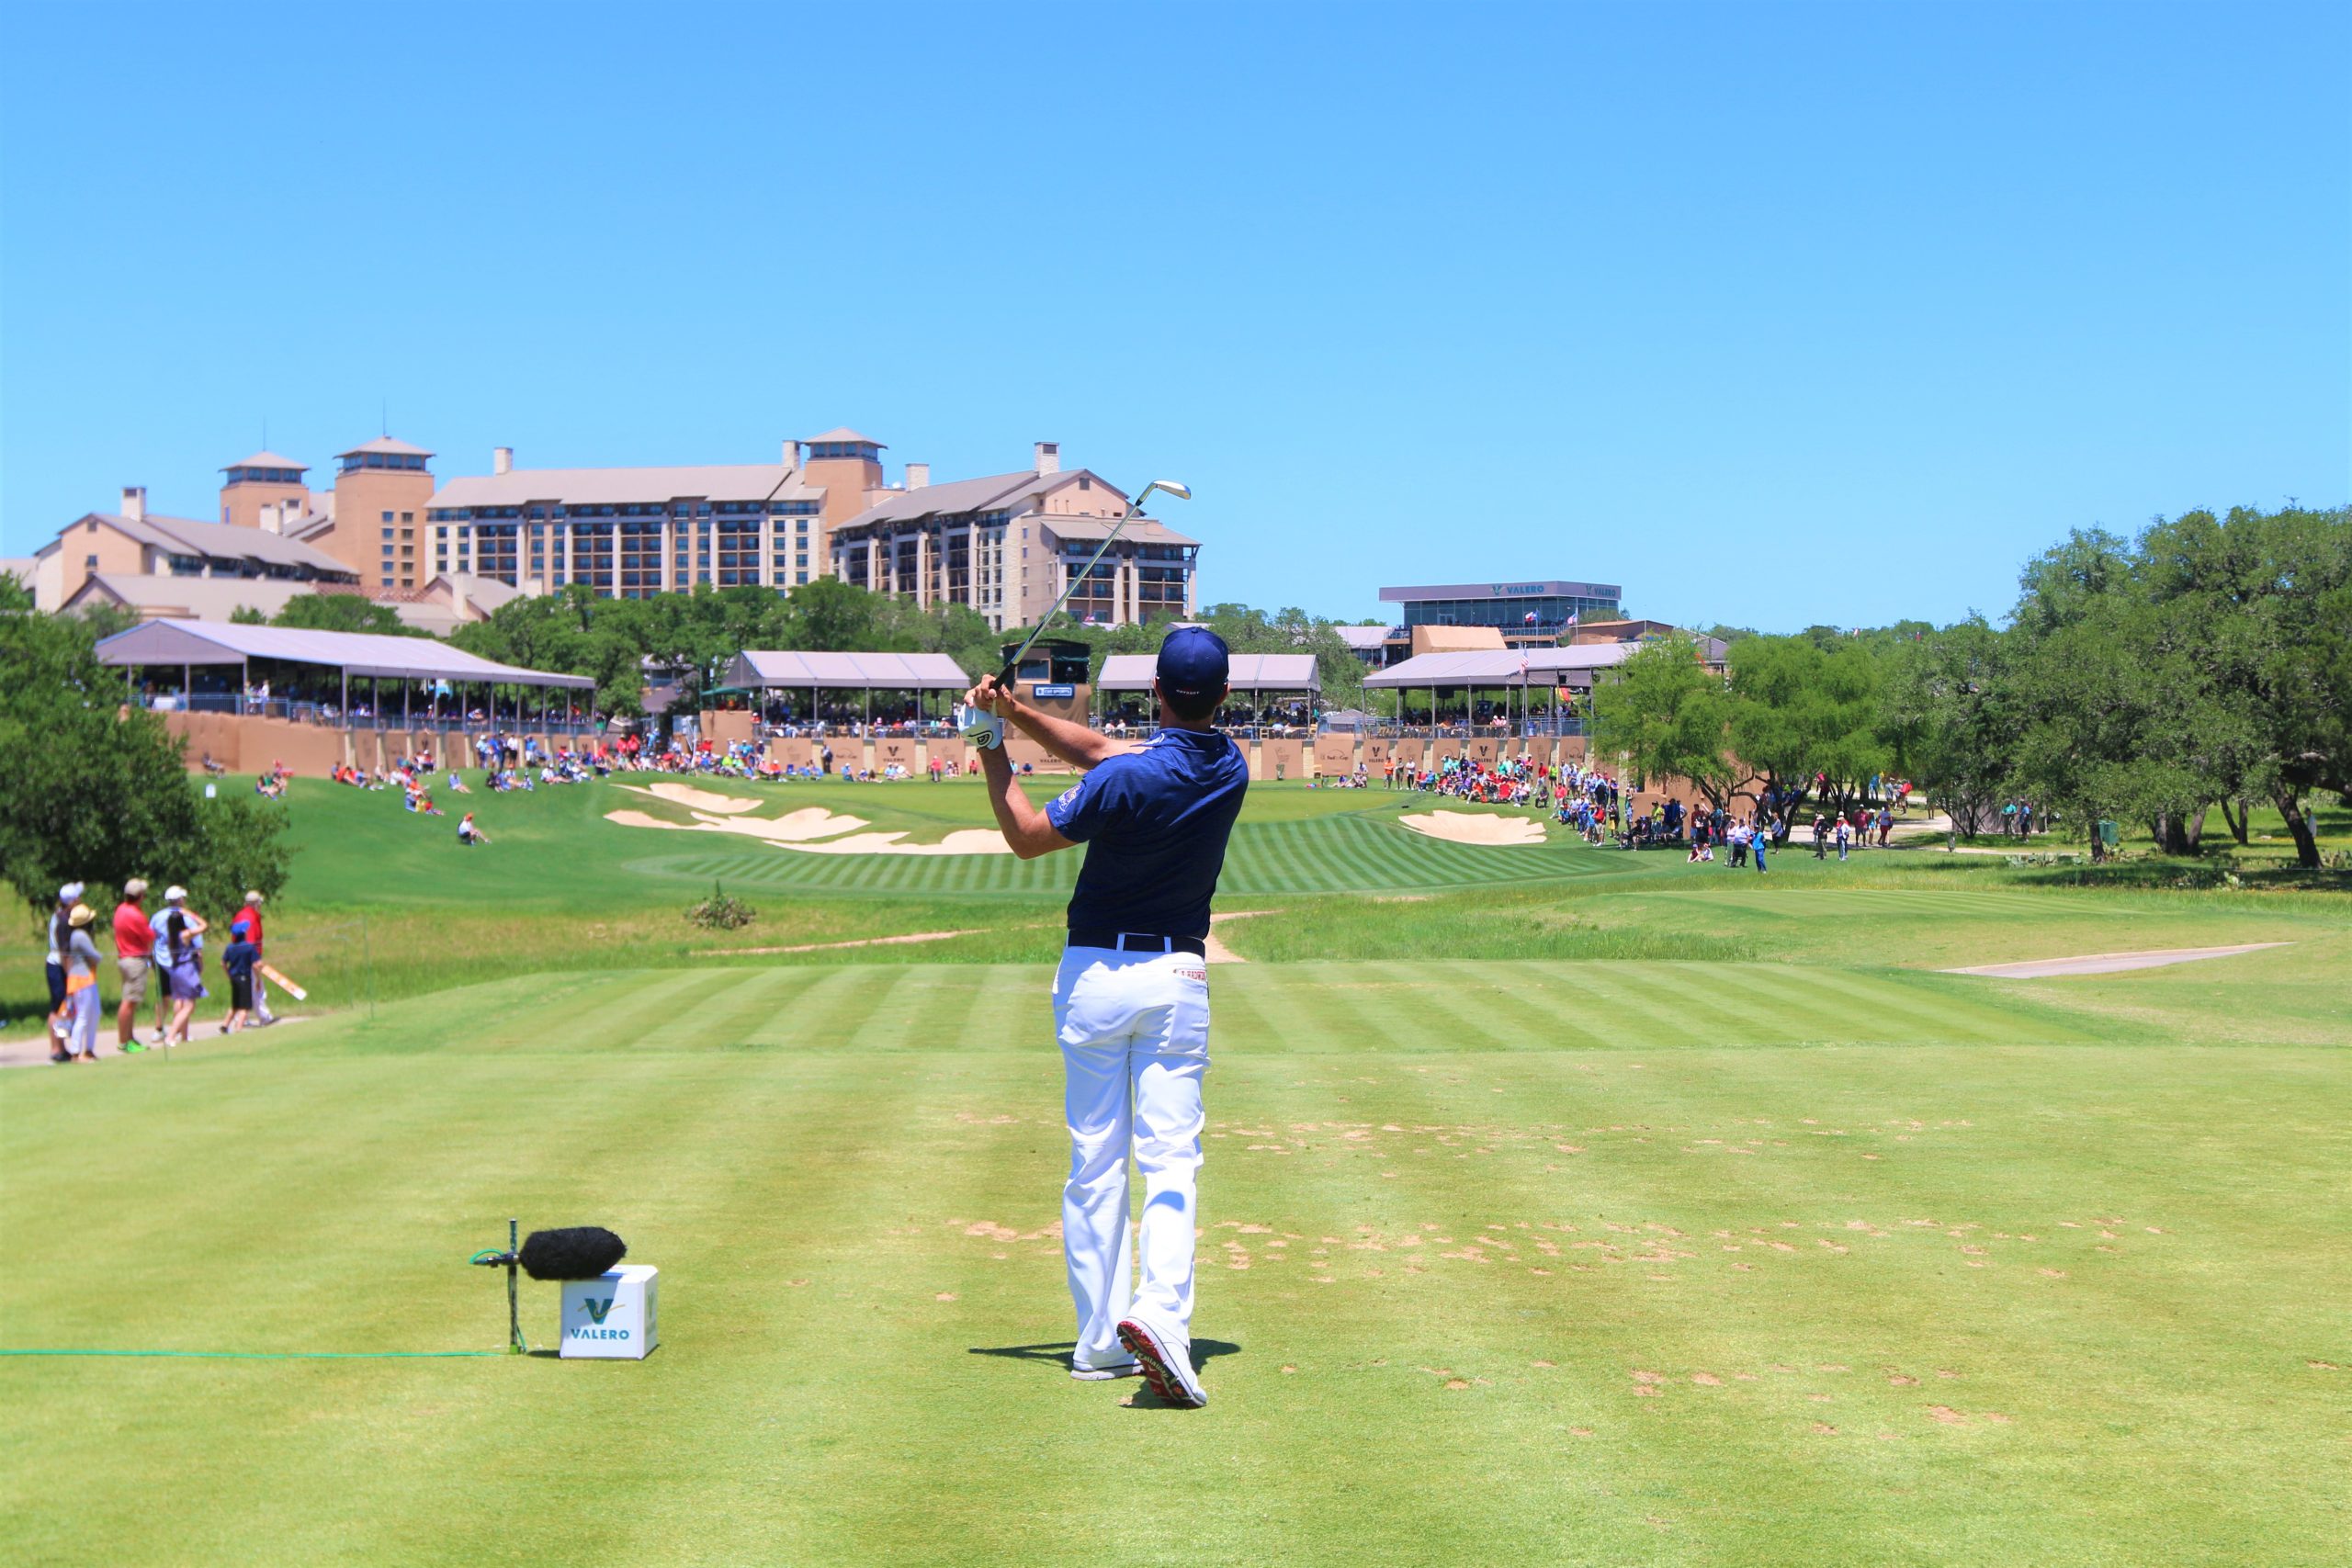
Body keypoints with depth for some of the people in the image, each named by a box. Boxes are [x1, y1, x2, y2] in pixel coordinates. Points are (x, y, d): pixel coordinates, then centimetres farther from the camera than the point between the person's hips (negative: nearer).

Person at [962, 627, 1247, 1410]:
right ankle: (1160, 1311, -25)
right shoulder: (1231, 767, 0)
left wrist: (994, 755, 7)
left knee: (1095, 1164, 6)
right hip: (1178, 976, 2)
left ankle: (1100, 1343, 9)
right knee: (1170, 1161, -2)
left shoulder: (1128, 780, -17)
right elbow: (1098, 749, 7)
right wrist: (1019, 712, -1)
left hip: (1094, 974, -2)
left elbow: (1028, 837, -3)